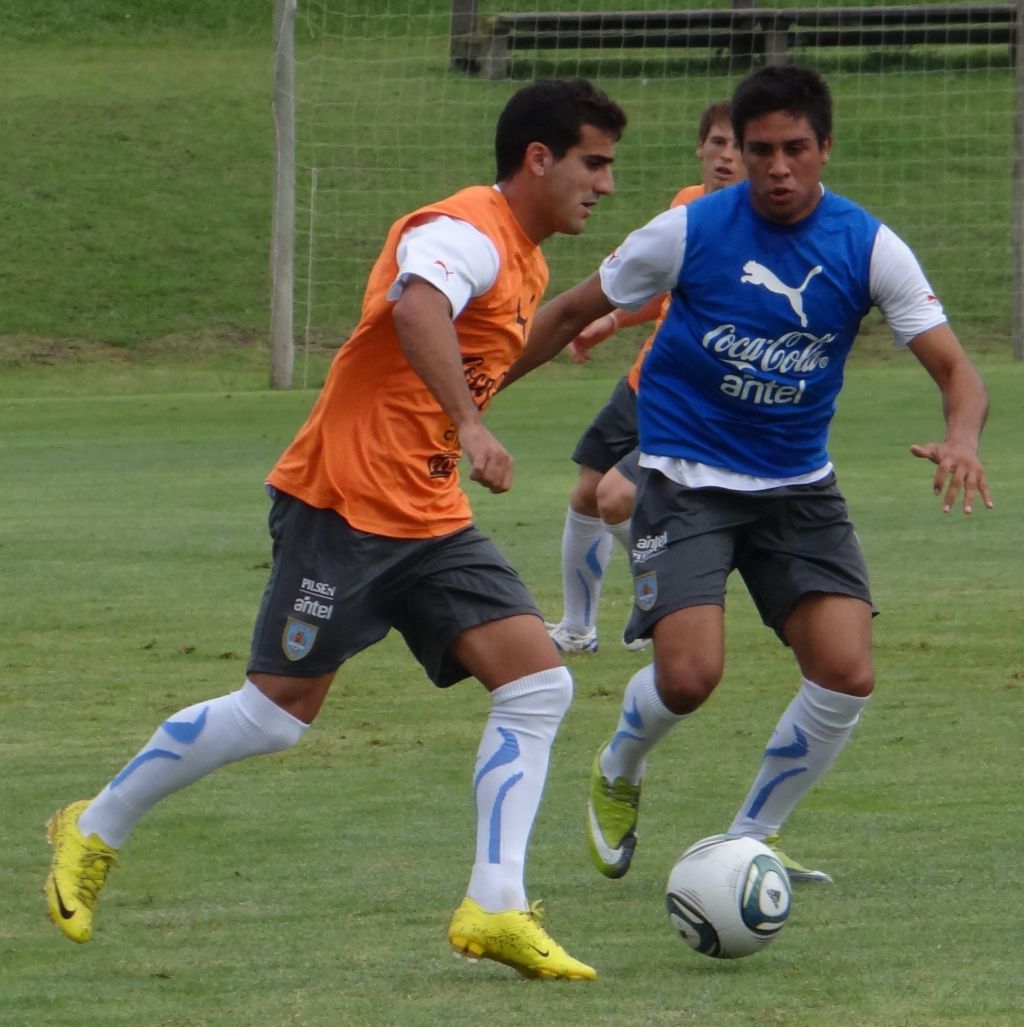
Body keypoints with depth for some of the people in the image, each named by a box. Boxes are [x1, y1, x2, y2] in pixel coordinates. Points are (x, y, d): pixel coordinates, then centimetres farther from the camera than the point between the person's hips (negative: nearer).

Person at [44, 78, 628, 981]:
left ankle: (495, 909, -9)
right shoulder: (465, 232, -16)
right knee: (276, 713, -4)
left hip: (431, 520, 9)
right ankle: (95, 832, 16)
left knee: (539, 683, -7)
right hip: (343, 503, -9)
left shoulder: (528, 263, 16)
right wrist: (471, 429, -47)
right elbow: (417, 308, -39)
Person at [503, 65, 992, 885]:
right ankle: (617, 775, 16)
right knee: (690, 674, -20)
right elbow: (575, 311, 3)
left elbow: (954, 367, -11)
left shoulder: (868, 247, -7)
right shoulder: (689, 232, -10)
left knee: (847, 675, -12)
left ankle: (751, 840, 10)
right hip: (688, 478, -3)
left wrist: (961, 437, -33)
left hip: (799, 486, 3)